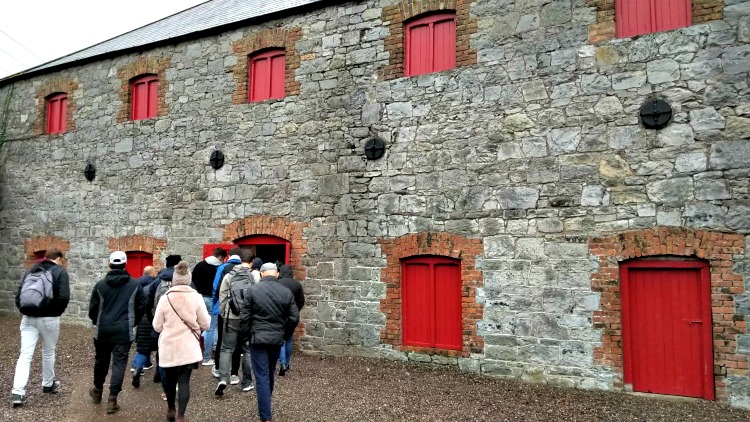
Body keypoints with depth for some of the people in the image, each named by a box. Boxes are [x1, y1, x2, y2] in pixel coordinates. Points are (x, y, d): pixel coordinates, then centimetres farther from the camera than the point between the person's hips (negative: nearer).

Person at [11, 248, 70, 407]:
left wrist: (24, 311, 15)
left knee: (25, 354, 2)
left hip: (28, 318, 4)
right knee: (48, 352, 14)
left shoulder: (31, 270, 13)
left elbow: (18, 293, 10)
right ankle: (48, 384, 29)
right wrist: (56, 312, 2)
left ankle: (17, 392, -6)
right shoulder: (60, 271, -4)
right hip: (48, 319, -4)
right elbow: (64, 297, -14)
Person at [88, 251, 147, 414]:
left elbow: (92, 309, 4)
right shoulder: (135, 285, -3)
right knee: (119, 363, 1)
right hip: (124, 332, -2)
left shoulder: (100, 284, 0)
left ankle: (97, 390, 39)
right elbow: (141, 307, 1)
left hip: (102, 330, 2)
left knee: (101, 360, 21)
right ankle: (112, 399, -2)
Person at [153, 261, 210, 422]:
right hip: (188, 347, -1)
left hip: (168, 347, 1)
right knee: (184, 380, 3)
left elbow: (157, 326, 0)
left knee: (170, 378, 19)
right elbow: (205, 324, -2)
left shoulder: (165, 298, -6)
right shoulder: (196, 297, -8)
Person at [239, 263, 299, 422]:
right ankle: (265, 406, 39)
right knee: (270, 373, 22)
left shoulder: (252, 290, -8)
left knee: (262, 377, 0)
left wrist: (247, 335, 7)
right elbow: (294, 318, 1)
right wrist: (285, 335, 14)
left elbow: (244, 317, -7)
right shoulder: (287, 292, 0)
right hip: (277, 339, 4)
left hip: (258, 338, -4)